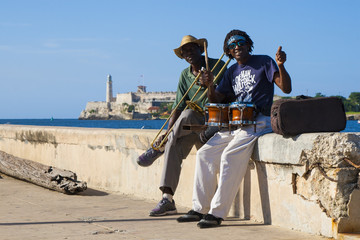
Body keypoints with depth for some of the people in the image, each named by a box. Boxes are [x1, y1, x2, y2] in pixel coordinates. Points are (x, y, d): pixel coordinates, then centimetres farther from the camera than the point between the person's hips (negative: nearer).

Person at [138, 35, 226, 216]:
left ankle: (156, 150, -16)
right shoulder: (185, 75, 11)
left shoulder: (218, 66, -3)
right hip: (194, 124, 4)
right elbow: (178, 107, 4)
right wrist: (168, 132, -9)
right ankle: (167, 199, -27)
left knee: (188, 115, -34)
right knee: (174, 145, -24)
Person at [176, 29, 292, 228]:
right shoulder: (232, 71, 18)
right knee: (205, 153, -4)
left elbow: (286, 88, -9)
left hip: (259, 121, -7)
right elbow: (216, 100, 14)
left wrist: (281, 66, -27)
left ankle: (217, 213, -23)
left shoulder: (264, 62, 1)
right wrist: (210, 86, -6)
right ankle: (200, 209, 2)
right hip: (234, 123, 7)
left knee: (230, 157, -26)